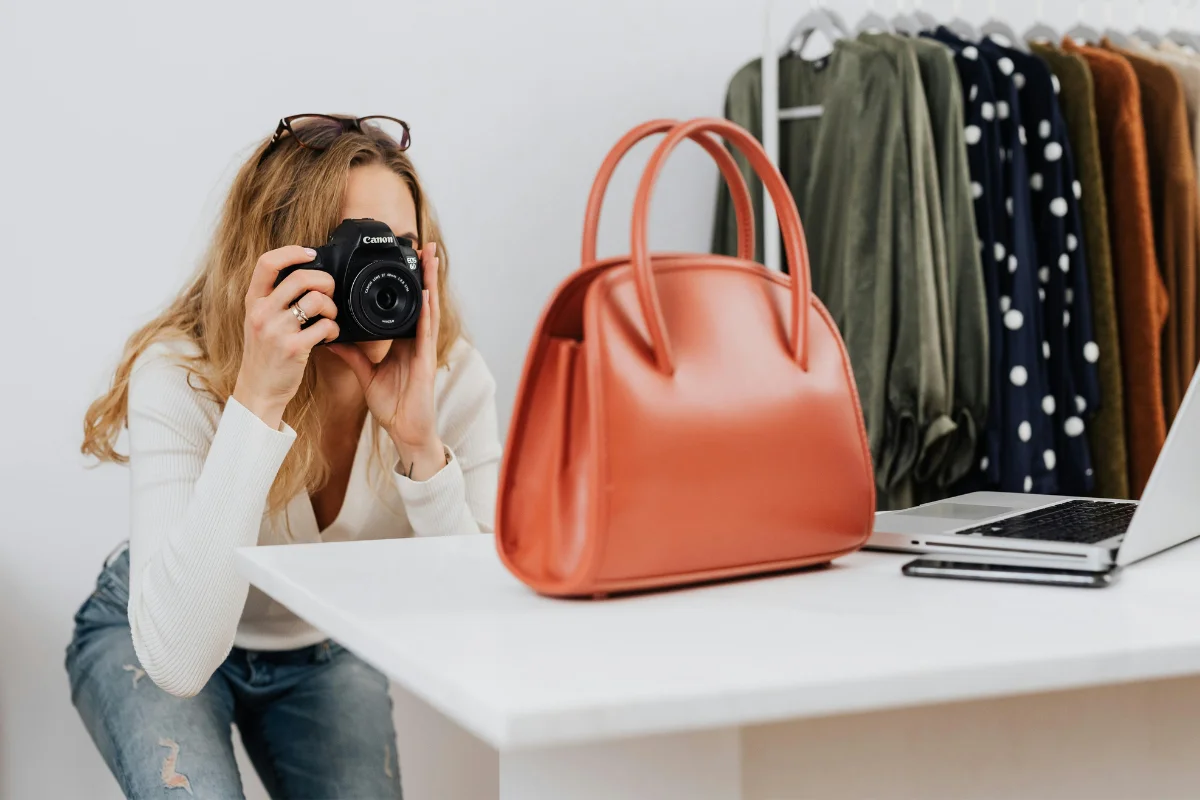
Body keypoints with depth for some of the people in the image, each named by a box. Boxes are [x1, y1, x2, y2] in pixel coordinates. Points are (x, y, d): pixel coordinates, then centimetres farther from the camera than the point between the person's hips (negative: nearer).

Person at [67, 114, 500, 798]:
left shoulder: (453, 378, -24)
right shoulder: (178, 375, -31)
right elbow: (177, 661, -42)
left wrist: (421, 443, -40)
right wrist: (256, 401, -47)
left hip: (328, 649, 3)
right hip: (147, 641, -2)